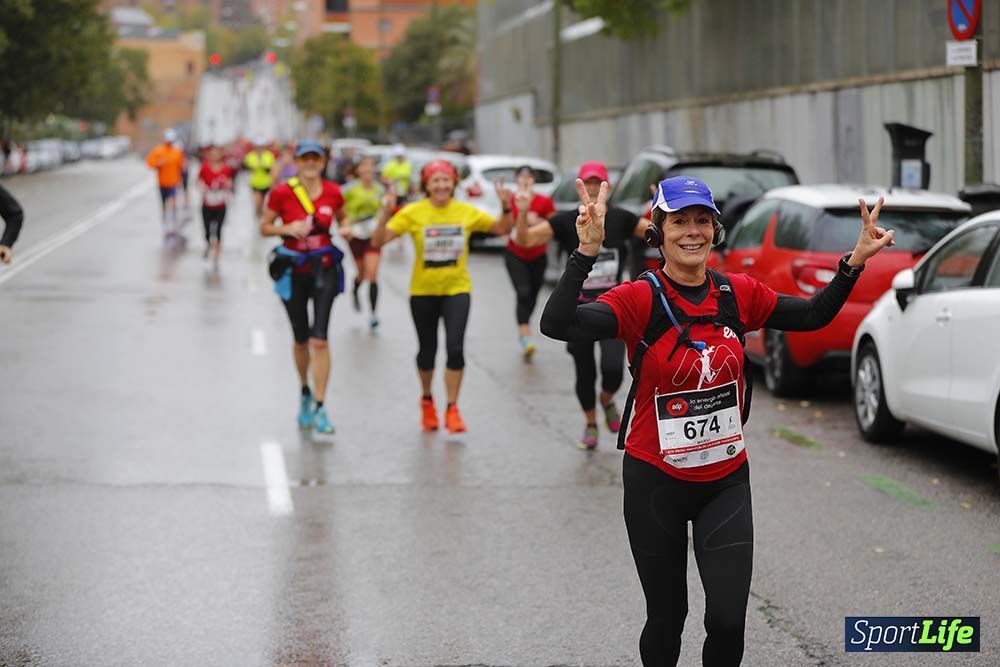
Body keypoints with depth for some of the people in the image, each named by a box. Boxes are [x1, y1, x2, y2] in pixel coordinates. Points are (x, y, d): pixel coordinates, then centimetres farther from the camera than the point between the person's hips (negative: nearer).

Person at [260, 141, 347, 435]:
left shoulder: (333, 192, -1)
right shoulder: (283, 193, -6)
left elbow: (341, 218, 17)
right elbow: (264, 227, 1)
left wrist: (343, 228, -5)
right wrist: (288, 228, -17)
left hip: (324, 268, 0)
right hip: (292, 269, 0)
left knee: (319, 339, -11)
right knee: (301, 339, 11)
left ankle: (319, 407, -9)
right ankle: (305, 392, 36)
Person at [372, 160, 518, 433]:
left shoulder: (467, 212, -4)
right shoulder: (413, 213, -10)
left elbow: (502, 229, 7)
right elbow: (378, 241, -16)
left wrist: (507, 209, -11)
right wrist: (385, 214, -30)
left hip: (456, 290, 0)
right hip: (423, 291, 0)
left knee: (455, 348, -12)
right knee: (427, 350, 12)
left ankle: (452, 410, 1)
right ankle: (427, 400, 38)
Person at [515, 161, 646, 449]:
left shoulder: (620, 219, 0)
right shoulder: (566, 222, -4)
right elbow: (525, 239, -12)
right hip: (579, 310, 0)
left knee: (614, 367, -17)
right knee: (585, 373, 9)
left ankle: (607, 400, 20)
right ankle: (590, 425, 35)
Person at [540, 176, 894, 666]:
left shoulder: (738, 293, -1)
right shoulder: (640, 299, -14)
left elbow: (813, 316, 14)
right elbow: (556, 325, -29)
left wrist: (855, 261, 1)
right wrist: (587, 253, -41)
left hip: (726, 480, 3)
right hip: (655, 480, -2)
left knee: (728, 620, -8)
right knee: (666, 617, 10)